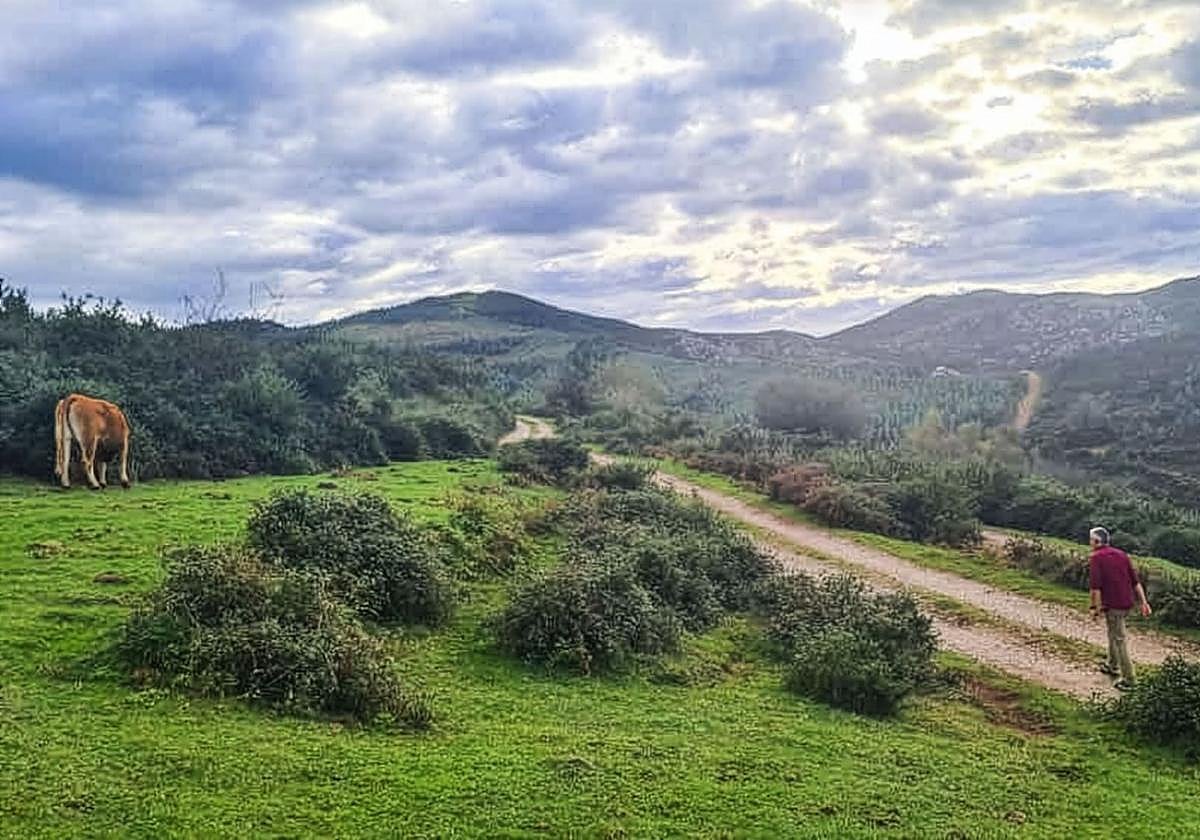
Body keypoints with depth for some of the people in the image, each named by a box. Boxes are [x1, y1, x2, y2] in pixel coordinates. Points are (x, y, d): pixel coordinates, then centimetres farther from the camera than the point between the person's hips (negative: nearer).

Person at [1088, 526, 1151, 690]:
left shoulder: (1096, 557, -10)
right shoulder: (1121, 554, 11)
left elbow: (1095, 586, -17)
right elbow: (1135, 581, 9)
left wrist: (1095, 607, -11)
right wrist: (1143, 601, 10)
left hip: (1112, 604, -7)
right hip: (1127, 602, 7)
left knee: (1119, 640, -1)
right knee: (1113, 633, 25)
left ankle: (1128, 679, 1)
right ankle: (1112, 665, 39)